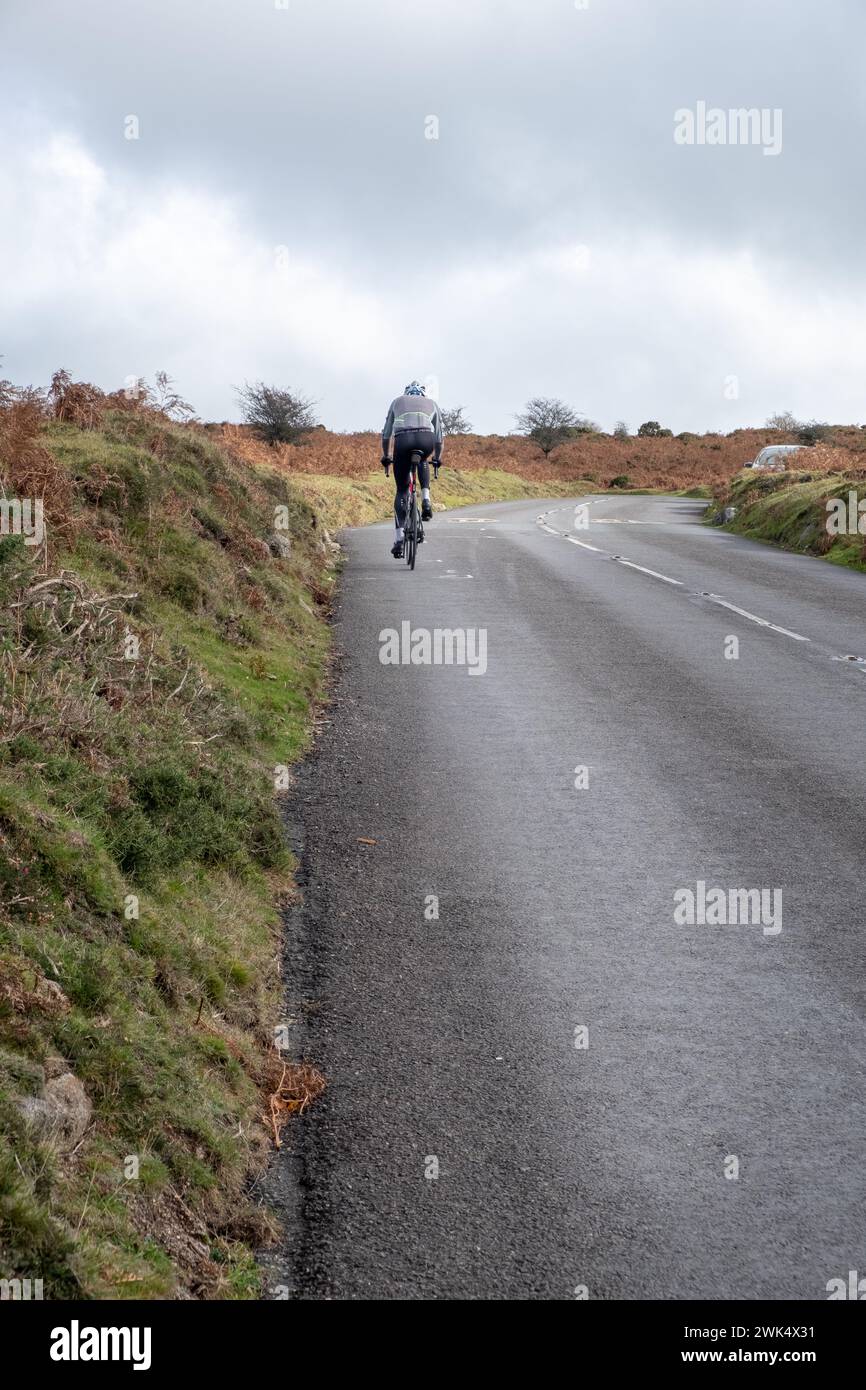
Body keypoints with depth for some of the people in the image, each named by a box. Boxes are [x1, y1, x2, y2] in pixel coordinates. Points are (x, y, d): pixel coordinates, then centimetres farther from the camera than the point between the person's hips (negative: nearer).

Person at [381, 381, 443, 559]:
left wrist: (385, 457, 42)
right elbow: (438, 437, 31)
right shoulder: (432, 404, 32)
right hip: (426, 439, 1)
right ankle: (426, 500, 16)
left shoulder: (397, 402, 32)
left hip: (403, 440, 0)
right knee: (422, 461, 38)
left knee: (401, 490, 11)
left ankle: (398, 539, 2)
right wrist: (437, 459, 44)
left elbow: (386, 434, 32)